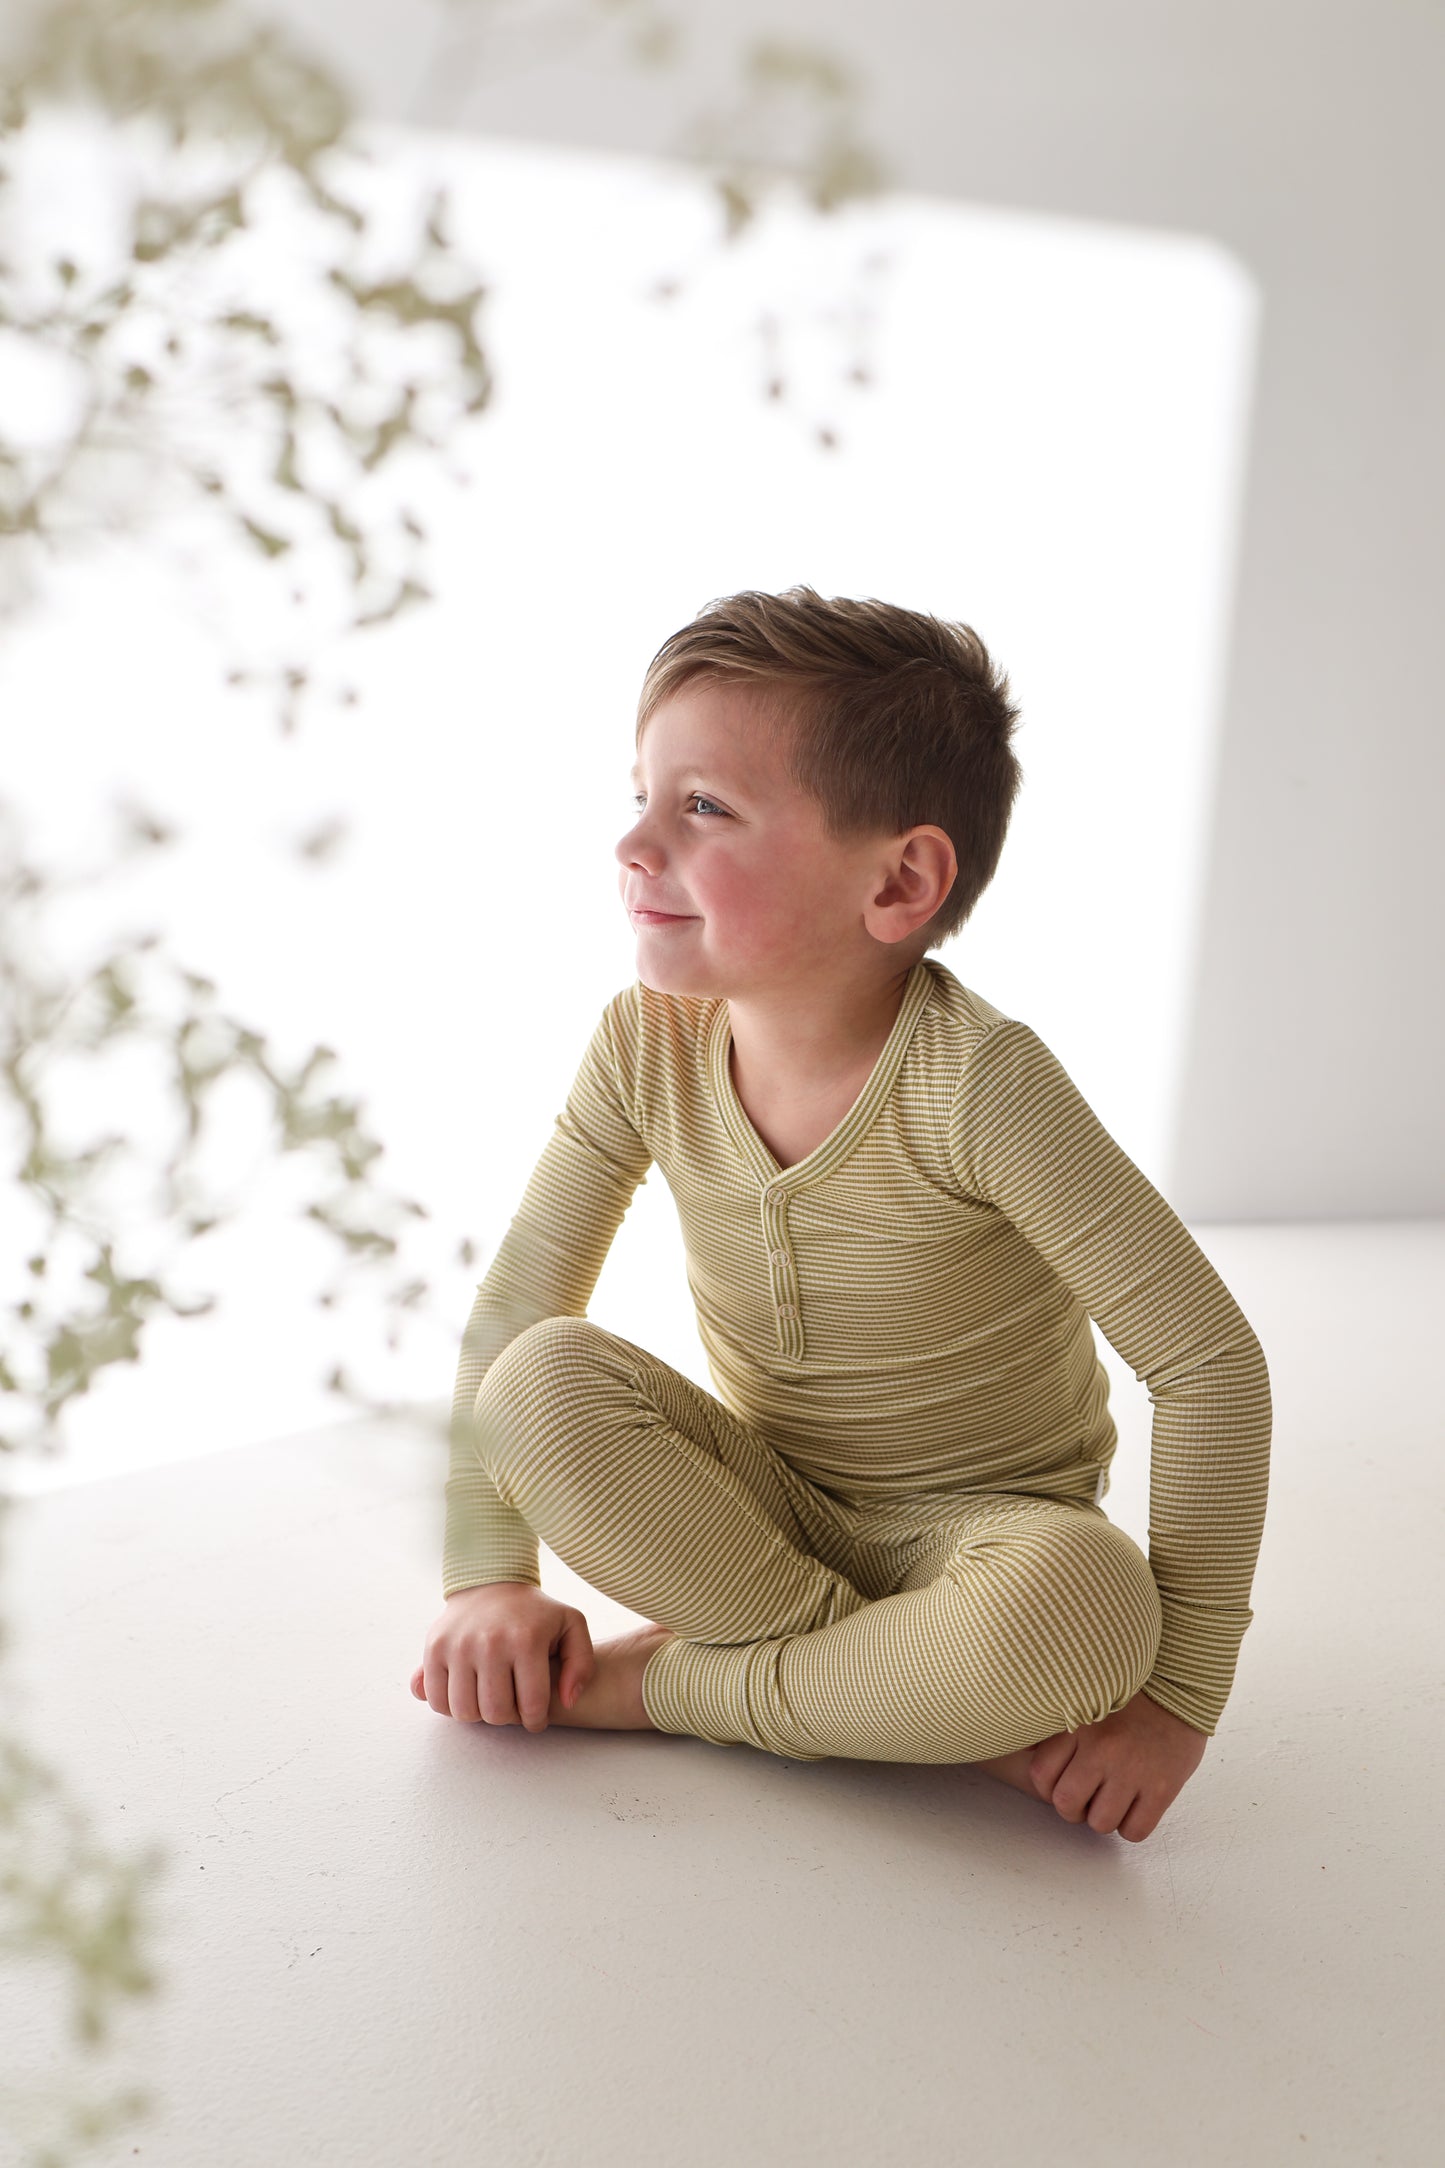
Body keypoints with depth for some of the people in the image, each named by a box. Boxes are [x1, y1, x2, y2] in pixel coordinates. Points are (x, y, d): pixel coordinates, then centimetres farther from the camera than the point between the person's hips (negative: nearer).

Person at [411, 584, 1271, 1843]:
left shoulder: (976, 1080, -25)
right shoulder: (646, 1046, -11)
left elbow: (1210, 1360, -23)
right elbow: (511, 1314, -3)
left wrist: (1178, 1694, -22)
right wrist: (490, 1578, -14)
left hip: (975, 1525, -3)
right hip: (771, 1501, 4)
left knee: (1074, 1608, -37)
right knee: (543, 1385, -23)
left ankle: (654, 1681, -16)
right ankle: (914, 1694, -17)